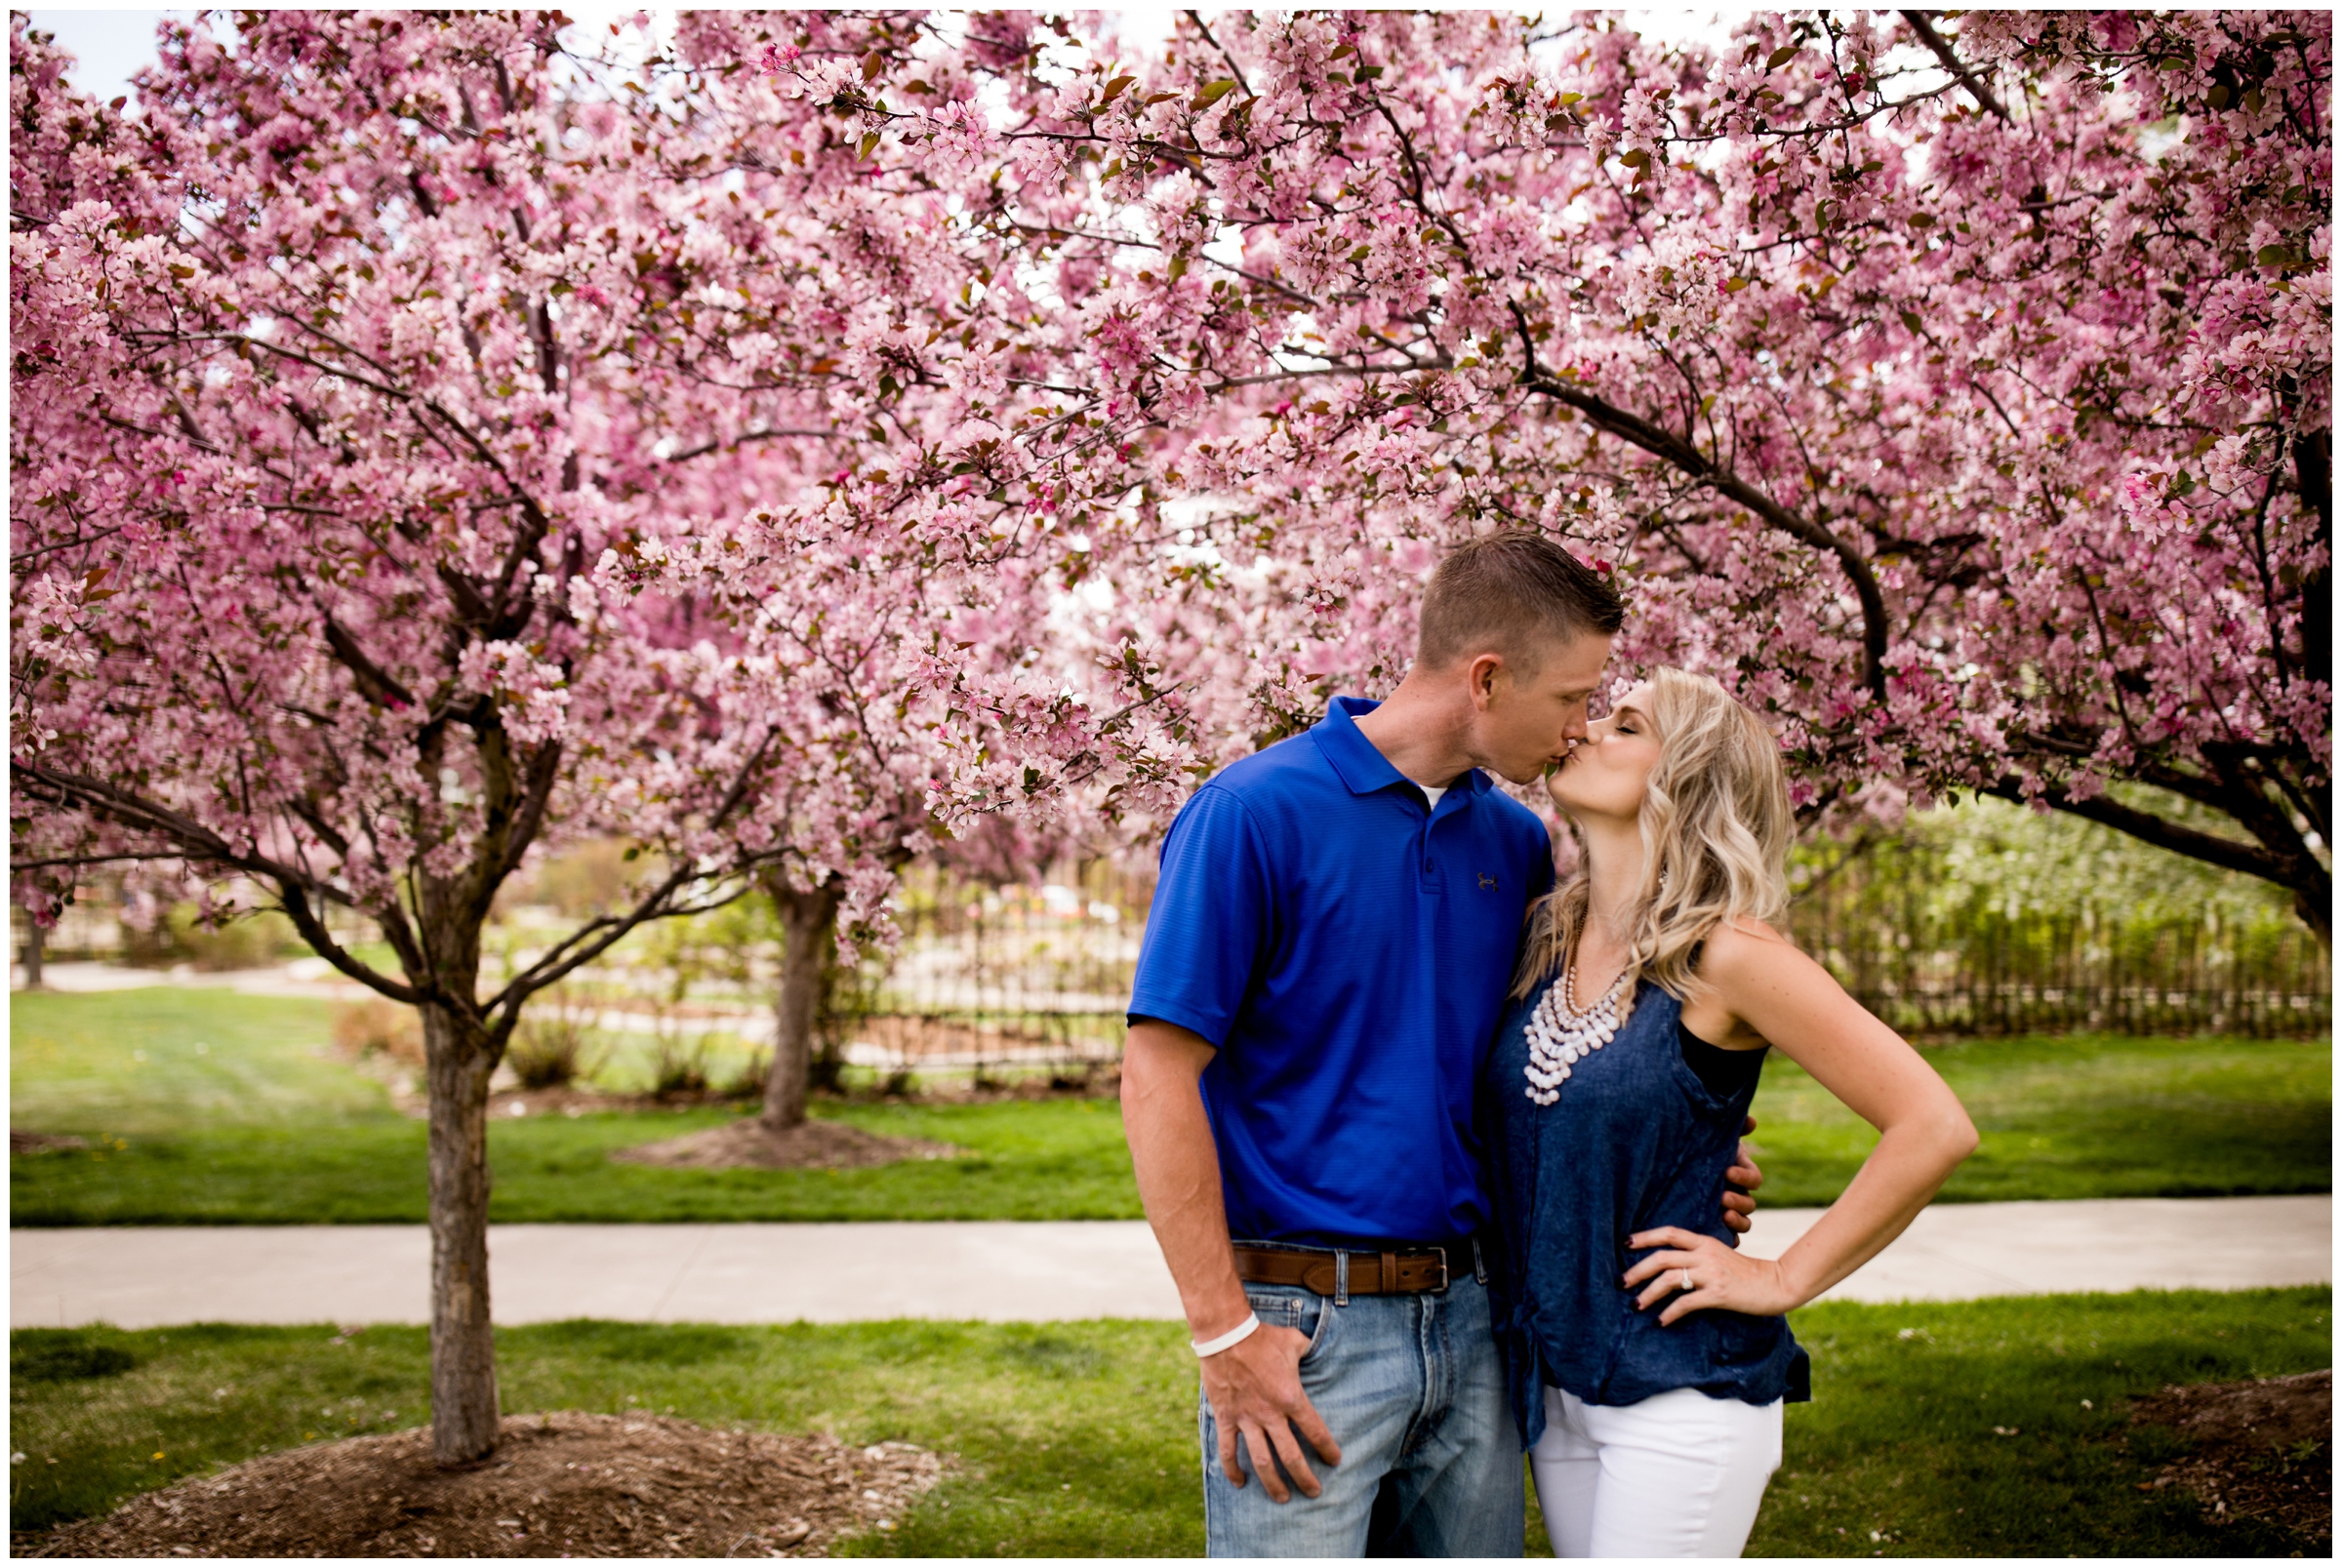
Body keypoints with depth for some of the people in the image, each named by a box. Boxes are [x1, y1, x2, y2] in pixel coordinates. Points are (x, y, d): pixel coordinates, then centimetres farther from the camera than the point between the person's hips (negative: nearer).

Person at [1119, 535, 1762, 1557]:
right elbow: (1159, 1076, -14)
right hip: (1302, 1324, -6)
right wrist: (1224, 1337, -16)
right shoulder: (1255, 812, -11)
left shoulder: (1514, 841, 9)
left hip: (1466, 1316, 6)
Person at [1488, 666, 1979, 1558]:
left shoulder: (1722, 954, -15)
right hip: (1553, 1379, 6)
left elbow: (1935, 1127, -16)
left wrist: (1783, 1281, -11)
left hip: (1680, 1389, -6)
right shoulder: (1546, 939, 3)